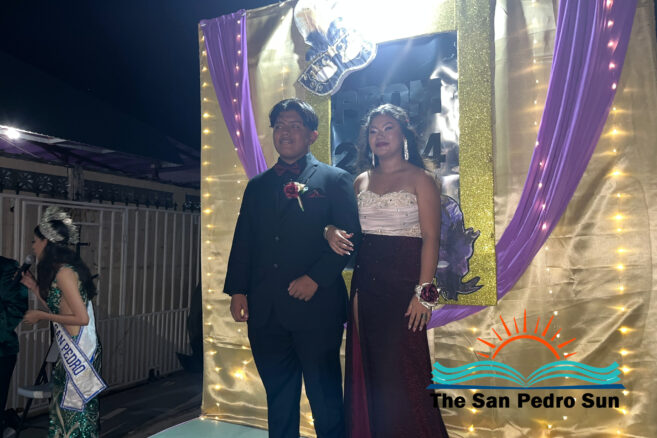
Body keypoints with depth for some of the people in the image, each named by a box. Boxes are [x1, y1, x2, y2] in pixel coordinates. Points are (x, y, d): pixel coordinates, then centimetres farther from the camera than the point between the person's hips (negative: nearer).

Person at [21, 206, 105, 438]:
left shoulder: (64, 272, -18)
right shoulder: (62, 269, 11)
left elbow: (81, 318, -20)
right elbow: (59, 310, 13)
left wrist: (41, 315, -11)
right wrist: (34, 287, 16)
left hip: (79, 353, -9)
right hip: (71, 352, 9)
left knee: (76, 410, 4)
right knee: (64, 407, 17)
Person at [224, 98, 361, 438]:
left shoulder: (335, 180, 2)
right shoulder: (257, 186, 16)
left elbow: (349, 235, -5)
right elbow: (243, 241, 12)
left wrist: (316, 278, -14)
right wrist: (237, 290, 2)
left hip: (316, 305, -4)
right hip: (265, 309, 4)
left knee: (325, 396, 7)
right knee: (278, 396, 16)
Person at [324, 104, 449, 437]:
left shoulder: (419, 179, -2)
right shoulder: (361, 182, 12)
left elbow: (431, 238, -9)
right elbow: (344, 226, 16)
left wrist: (423, 292, -17)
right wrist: (331, 232, -8)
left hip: (403, 283, -5)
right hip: (365, 282, 5)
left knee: (401, 371, -1)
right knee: (367, 367, 12)